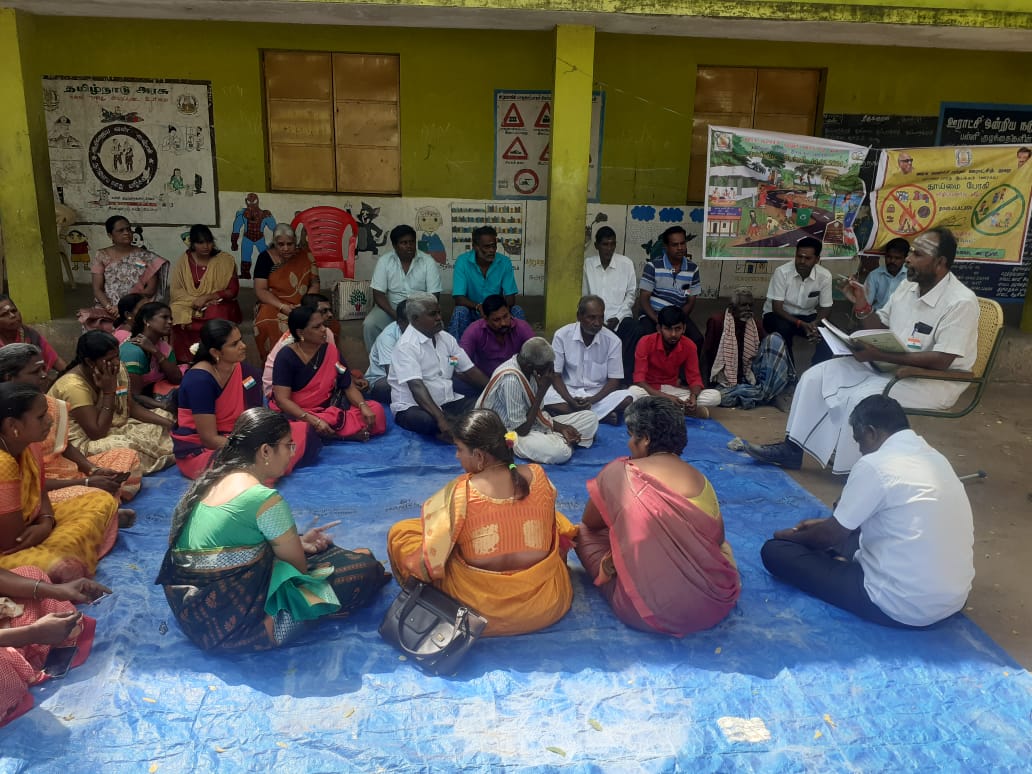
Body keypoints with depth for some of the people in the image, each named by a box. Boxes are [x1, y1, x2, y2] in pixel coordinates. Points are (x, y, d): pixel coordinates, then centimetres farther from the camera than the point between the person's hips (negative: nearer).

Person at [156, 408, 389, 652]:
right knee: (366, 568, -2)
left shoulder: (211, 479, 3)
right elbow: (299, 567, -10)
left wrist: (297, 542, 13)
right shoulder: (264, 499, -22)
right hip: (234, 623, -7)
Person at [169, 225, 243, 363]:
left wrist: (206, 297, -16)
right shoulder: (184, 261, 5)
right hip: (189, 304, 2)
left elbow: (233, 290, -5)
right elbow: (176, 291, 3)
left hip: (217, 304, -2)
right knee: (180, 319, -27)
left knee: (216, 319, -33)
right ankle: (185, 361, -11)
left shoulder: (225, 260, -1)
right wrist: (194, 301, -15)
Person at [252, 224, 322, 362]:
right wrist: (283, 307, -21)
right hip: (273, 304, -1)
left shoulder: (306, 257, 3)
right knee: (268, 324, -34)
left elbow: (314, 285, 3)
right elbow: (260, 291, -6)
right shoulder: (265, 258, -1)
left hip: (301, 307, 1)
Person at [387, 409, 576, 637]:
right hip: (548, 600, 4)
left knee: (399, 533, 8)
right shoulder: (538, 476, -10)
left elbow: (431, 559, -17)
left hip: (483, 607, -3)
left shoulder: (460, 492, -22)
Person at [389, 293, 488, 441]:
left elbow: (469, 371, 11)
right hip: (412, 408, -6)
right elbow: (416, 387, -26)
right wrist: (440, 418, -39)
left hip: (447, 403, 7)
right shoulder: (406, 345, -14)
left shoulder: (446, 338, 8)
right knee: (428, 421, -39)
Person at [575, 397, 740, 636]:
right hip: (717, 604, 4)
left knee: (584, 533, 14)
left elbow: (590, 523, 6)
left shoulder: (619, 473, -9)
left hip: (649, 611, -3)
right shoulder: (700, 479, 1)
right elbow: (718, 538, 11)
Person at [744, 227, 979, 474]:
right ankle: (792, 448, 0)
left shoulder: (961, 302, -19)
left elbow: (940, 361, -26)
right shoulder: (908, 286, 4)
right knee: (816, 376, -4)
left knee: (861, 397, -32)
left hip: (933, 380, -8)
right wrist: (861, 304, -7)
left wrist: (878, 355, -29)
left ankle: (851, 469, -14)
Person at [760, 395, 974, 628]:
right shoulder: (933, 457, 7)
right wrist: (826, 523, 26)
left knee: (775, 551, -4)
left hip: (906, 607, -8)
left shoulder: (875, 464, -17)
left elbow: (832, 535, -7)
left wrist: (792, 536, 12)